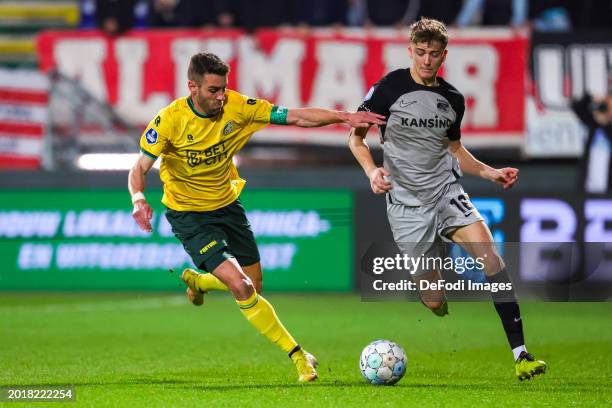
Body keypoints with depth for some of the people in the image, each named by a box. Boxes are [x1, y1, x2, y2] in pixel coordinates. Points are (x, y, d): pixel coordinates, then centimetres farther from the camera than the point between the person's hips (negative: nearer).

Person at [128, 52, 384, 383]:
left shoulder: (236, 107, -15)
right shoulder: (170, 120, -23)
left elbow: (294, 117, -14)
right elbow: (140, 168, -17)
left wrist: (344, 117, -25)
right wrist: (139, 199, -39)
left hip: (227, 204, 5)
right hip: (189, 215, -5)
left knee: (254, 285, 14)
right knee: (241, 288, -18)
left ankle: (196, 280, 46)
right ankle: (297, 355, -8)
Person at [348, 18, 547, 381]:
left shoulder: (453, 99, 8)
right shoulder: (390, 88, -4)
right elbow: (355, 136, 2)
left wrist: (488, 172, 8)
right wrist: (371, 170, -16)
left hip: (447, 191, 3)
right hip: (406, 202, -3)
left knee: (489, 254, -23)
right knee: (435, 302, -5)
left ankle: (521, 355, -25)